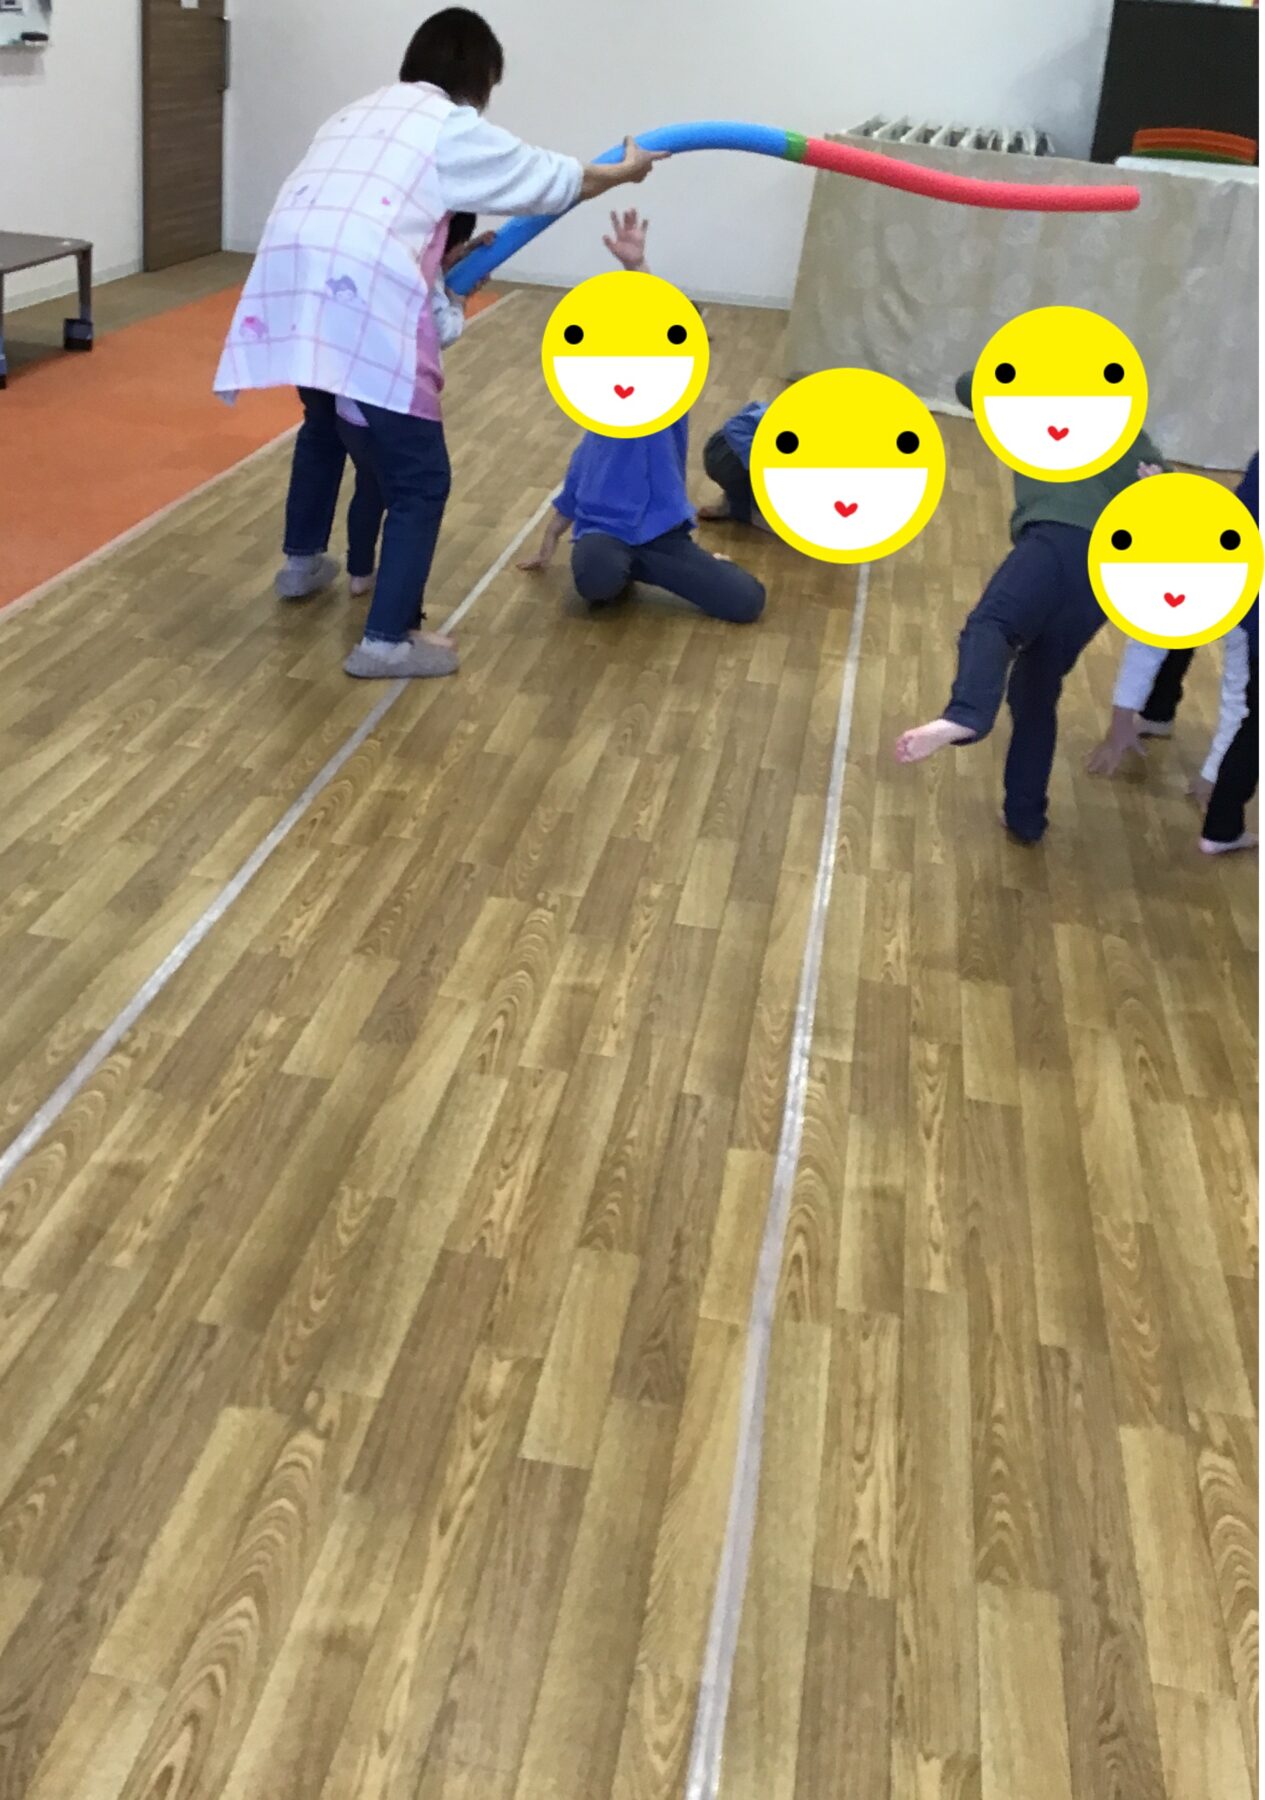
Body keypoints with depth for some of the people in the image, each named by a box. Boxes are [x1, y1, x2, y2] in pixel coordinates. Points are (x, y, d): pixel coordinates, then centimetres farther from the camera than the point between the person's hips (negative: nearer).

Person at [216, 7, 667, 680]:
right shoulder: (457, 131, 11)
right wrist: (627, 169, 42)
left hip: (291, 282, 7)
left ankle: (304, 563, 47)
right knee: (420, 478, 4)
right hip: (364, 304, -7)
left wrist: (446, 258, 47)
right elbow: (560, 181, 23)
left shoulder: (356, 114, 30)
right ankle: (387, 639, 4)